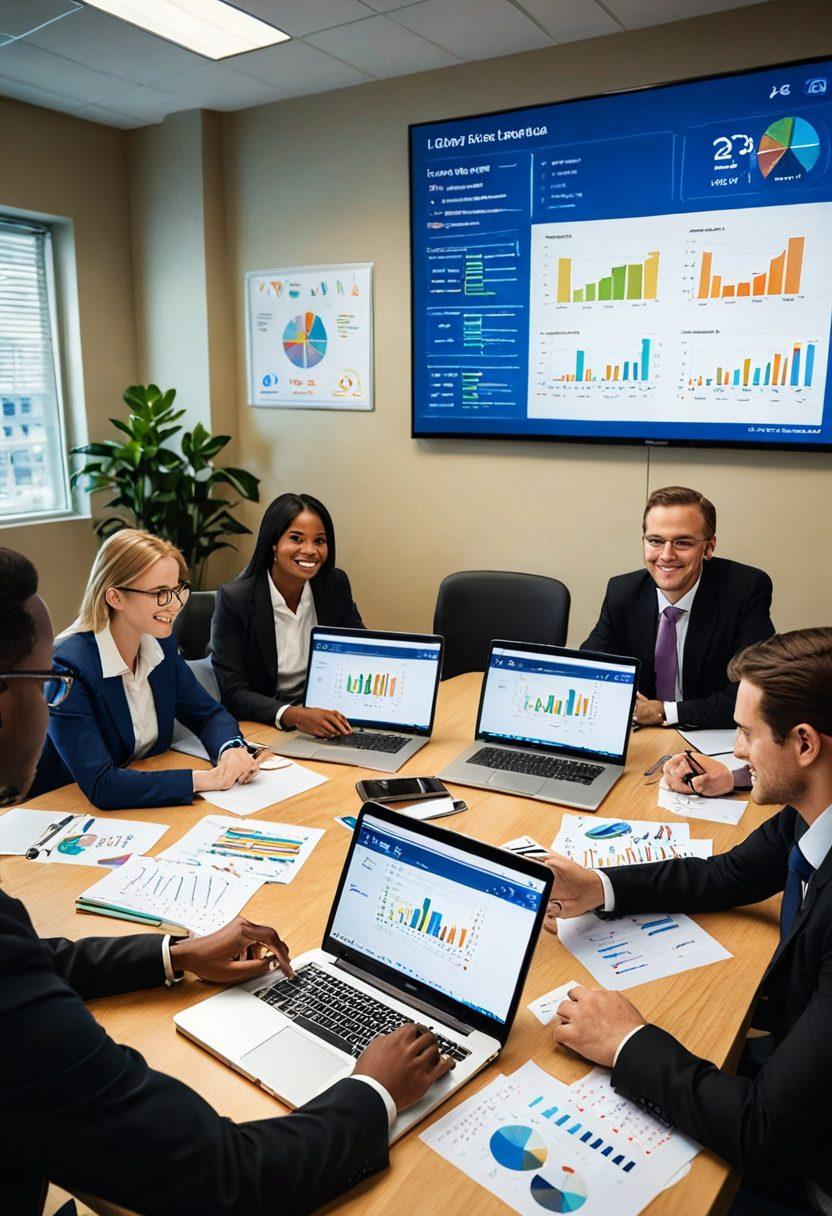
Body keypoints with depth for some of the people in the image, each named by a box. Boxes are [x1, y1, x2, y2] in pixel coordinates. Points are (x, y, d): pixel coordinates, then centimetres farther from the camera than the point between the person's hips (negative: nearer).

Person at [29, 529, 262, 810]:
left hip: (146, 805, 6)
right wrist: (204, 779, -28)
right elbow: (101, 786, -27)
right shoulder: (68, 668, -23)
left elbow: (209, 713, 8)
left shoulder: (162, 644, -2)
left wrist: (231, 750, -14)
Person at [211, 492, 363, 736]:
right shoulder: (234, 598, -14)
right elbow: (233, 693, -17)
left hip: (325, 717, 4)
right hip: (259, 728, -3)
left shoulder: (336, 585, -2)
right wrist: (292, 715, -34)